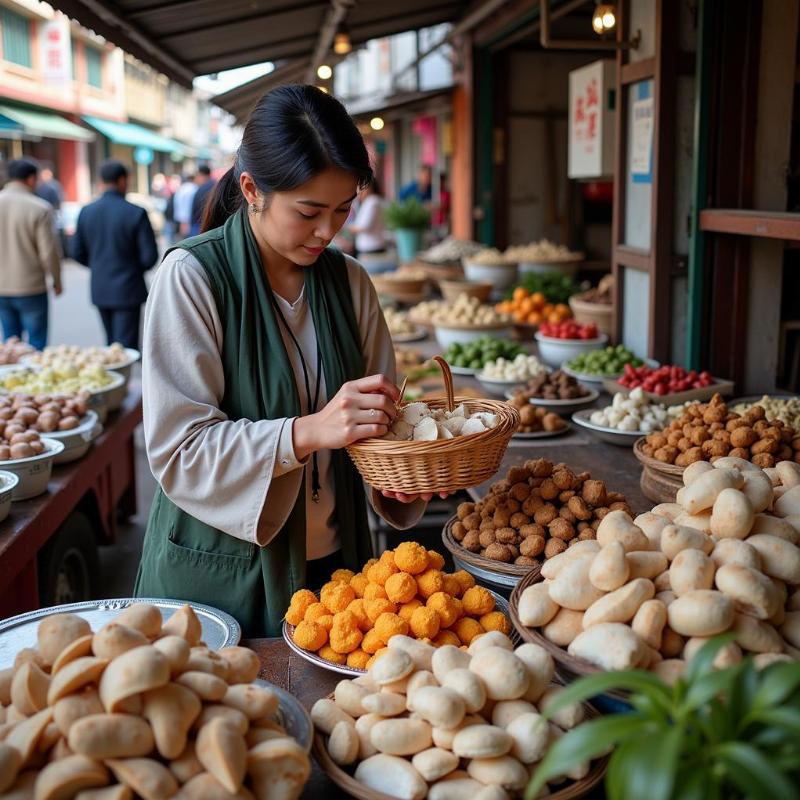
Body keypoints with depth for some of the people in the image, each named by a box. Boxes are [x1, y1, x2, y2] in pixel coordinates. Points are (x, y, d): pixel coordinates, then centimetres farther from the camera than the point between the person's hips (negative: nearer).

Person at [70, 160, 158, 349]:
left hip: (100, 290, 5)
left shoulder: (86, 211, 0)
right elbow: (150, 256, -12)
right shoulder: (136, 213, -13)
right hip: (127, 291, -5)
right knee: (126, 346, -1)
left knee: (112, 343, 20)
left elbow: (77, 253, 4)